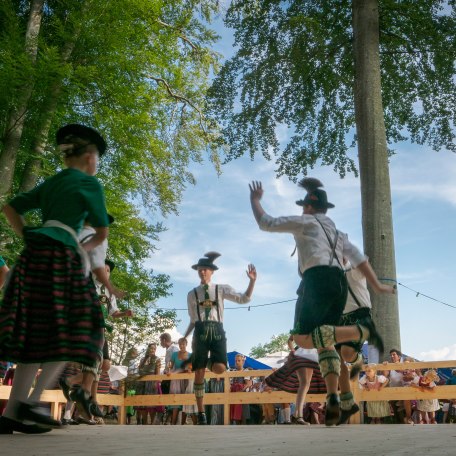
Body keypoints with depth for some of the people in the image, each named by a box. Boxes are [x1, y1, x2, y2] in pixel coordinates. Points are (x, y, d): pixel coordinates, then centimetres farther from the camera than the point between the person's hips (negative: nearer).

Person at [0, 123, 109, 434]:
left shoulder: (51, 183, 24)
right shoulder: (89, 183, 3)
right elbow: (102, 232, 5)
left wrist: (30, 239, 16)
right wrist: (87, 248, 23)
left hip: (36, 256, 8)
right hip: (60, 256, -8)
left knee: (38, 336, 5)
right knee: (69, 333, -5)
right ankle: (30, 401, -15)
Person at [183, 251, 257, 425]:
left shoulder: (222, 289, 10)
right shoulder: (192, 294, 13)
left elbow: (244, 299, 0)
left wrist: (252, 281, -11)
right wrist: (185, 336, 6)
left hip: (217, 331, -1)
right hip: (200, 332, 1)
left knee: (219, 368, -22)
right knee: (199, 373, -1)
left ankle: (208, 361, 18)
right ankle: (201, 413, 11)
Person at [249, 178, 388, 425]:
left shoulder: (305, 221, 11)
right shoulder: (336, 232, 30)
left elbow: (266, 223, 12)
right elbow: (359, 259, 19)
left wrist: (255, 200, 27)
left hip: (318, 280, -8)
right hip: (339, 283, 8)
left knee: (303, 338, -11)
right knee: (324, 343, 8)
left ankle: (361, 331, -21)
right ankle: (333, 399, -10)